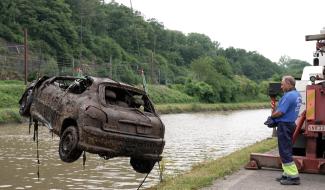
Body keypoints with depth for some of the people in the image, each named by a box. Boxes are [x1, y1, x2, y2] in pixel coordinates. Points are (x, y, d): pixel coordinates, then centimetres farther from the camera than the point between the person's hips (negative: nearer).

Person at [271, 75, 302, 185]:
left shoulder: (288, 96, -20)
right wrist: (274, 118, 5)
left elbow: (280, 112, -23)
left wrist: (271, 116, -2)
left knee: (285, 152, -6)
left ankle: (294, 177, -5)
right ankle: (288, 174, 21)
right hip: (290, 124, 10)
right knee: (286, 151, 16)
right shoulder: (297, 95, 12)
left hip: (284, 126, -10)